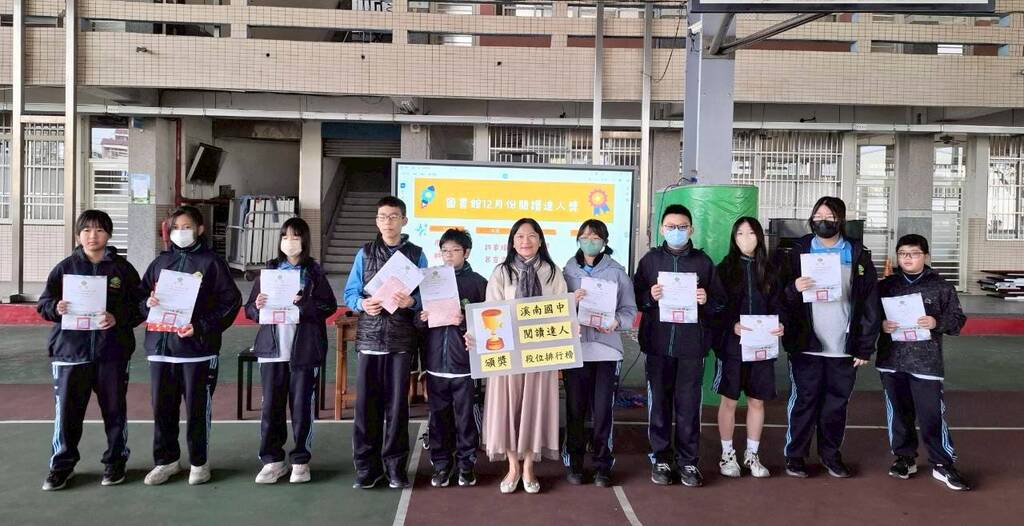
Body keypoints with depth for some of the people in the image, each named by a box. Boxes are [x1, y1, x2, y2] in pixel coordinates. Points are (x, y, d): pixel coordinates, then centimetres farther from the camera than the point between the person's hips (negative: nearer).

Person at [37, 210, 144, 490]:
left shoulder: (123, 268, 2)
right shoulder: (65, 267, 5)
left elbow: (138, 307, 1)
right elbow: (43, 304, 6)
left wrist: (118, 318, -16)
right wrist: (56, 308, -15)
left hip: (112, 352, 0)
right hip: (71, 350, 1)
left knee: (114, 409, 9)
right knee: (67, 411, 4)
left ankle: (115, 461, 25)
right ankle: (62, 464, 21)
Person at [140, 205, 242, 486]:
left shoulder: (211, 262, -1)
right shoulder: (161, 261, 13)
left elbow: (231, 301, -6)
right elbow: (140, 296, 18)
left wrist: (201, 327, -15)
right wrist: (148, 303, -6)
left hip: (197, 348, -4)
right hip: (160, 346, 4)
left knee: (197, 408, 5)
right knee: (162, 408, 10)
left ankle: (199, 462, 20)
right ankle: (166, 460, 26)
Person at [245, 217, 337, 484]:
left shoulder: (314, 271, 3)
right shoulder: (269, 270, 9)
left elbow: (330, 305, -4)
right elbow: (250, 309, 10)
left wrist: (304, 304, -19)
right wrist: (257, 307, -12)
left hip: (305, 349, -2)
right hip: (272, 347, 2)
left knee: (302, 406, 4)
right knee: (270, 406, 5)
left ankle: (300, 460, 16)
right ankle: (272, 460, 16)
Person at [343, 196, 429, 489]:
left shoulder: (416, 255, 7)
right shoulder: (365, 254, 10)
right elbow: (349, 294, 7)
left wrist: (411, 302, -16)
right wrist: (362, 304, -14)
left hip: (401, 340, -1)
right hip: (369, 338, 1)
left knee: (397, 404, 4)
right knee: (366, 403, 2)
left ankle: (395, 466, 16)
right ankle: (367, 466, 14)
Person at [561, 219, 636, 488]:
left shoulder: (617, 272, 4)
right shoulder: (567, 271, 6)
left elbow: (630, 309, 3)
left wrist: (616, 322, -17)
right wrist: (571, 301, -15)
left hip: (607, 348, -1)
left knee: (603, 409, 2)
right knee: (575, 408, 5)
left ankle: (602, 464, 15)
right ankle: (574, 462, 19)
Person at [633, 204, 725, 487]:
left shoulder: (703, 261, 7)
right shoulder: (650, 260, 7)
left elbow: (720, 302, 8)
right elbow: (635, 298, 6)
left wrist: (707, 300, -13)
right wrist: (650, 296, -14)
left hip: (692, 345, 0)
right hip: (657, 344, 0)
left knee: (689, 404, 3)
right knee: (659, 402, 5)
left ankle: (688, 461, 14)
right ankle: (661, 459, 17)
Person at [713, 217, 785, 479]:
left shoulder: (769, 270, 9)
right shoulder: (725, 268, 1)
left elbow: (777, 305, 7)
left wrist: (780, 324, -13)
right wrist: (733, 326, -21)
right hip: (732, 344, -3)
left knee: (757, 400, 8)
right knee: (729, 399, 4)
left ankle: (752, 454, 21)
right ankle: (727, 454, 16)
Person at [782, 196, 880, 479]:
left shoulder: (859, 255, 3)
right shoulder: (798, 252, 3)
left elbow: (870, 304, 2)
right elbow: (782, 296, 3)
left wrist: (865, 347, -2)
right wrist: (793, 288, -20)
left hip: (843, 346, 1)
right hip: (806, 344, -1)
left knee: (837, 403, 11)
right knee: (804, 400, 4)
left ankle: (831, 453, 26)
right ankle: (795, 455, 16)